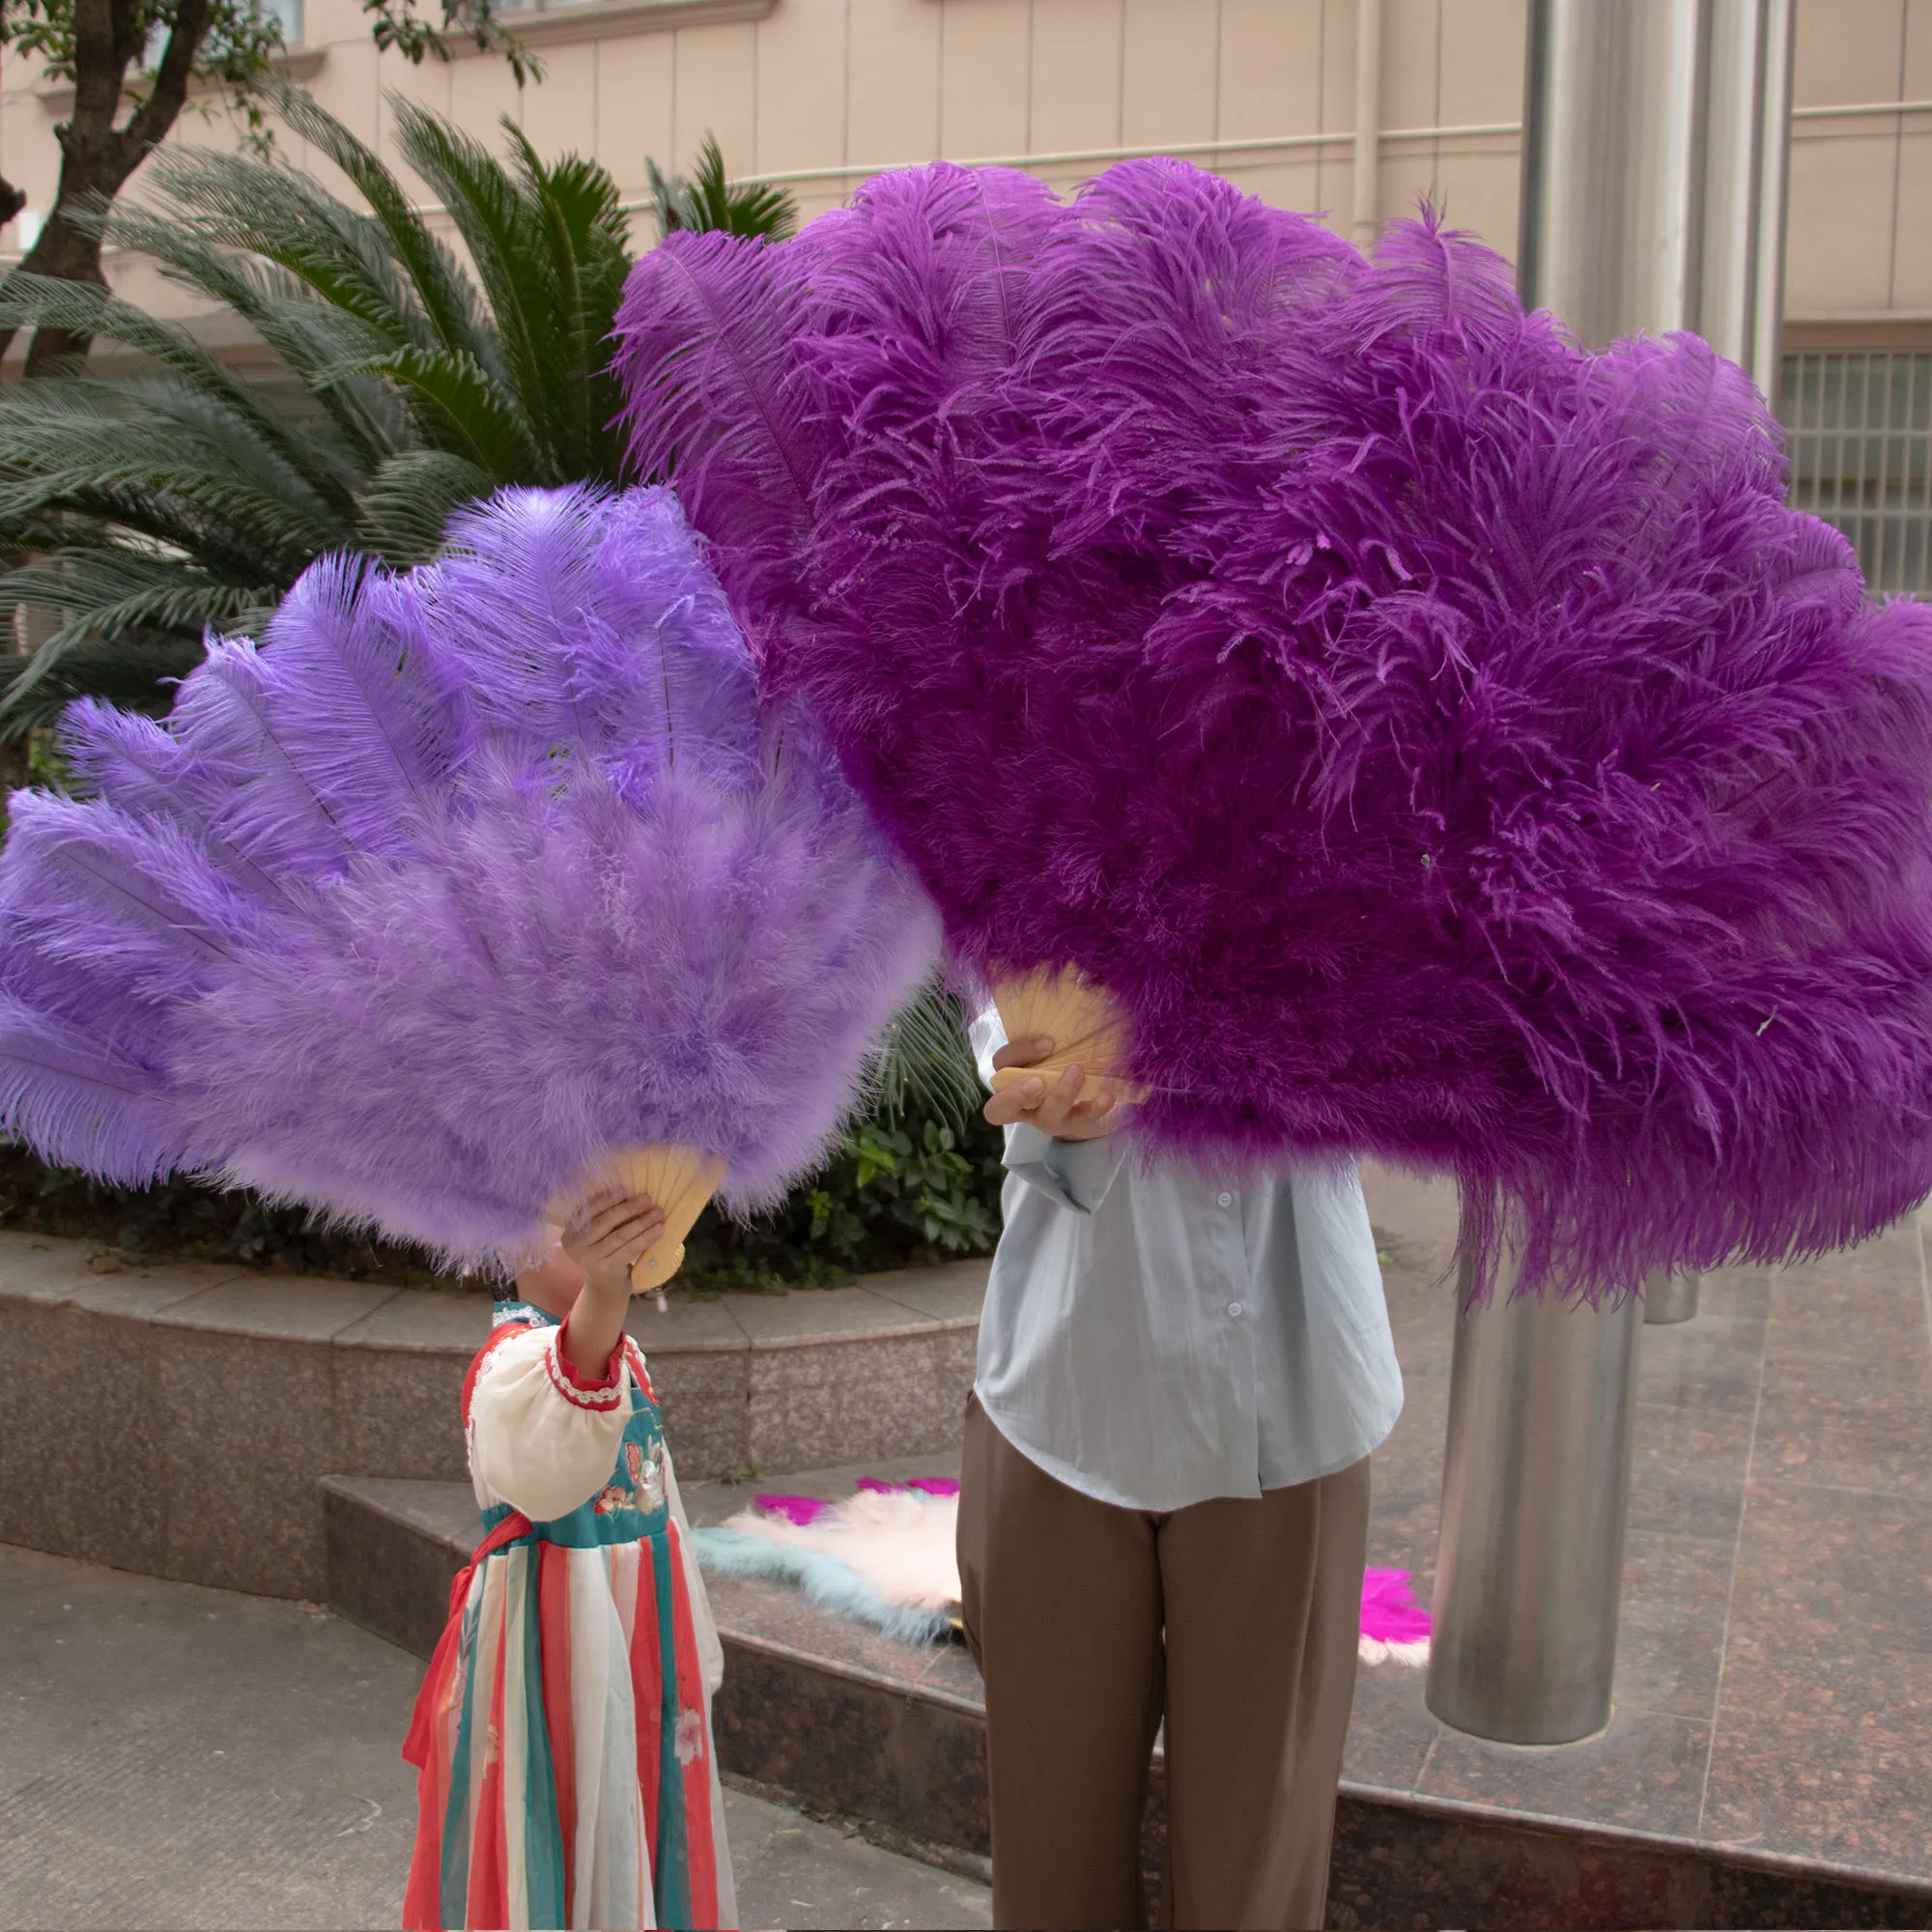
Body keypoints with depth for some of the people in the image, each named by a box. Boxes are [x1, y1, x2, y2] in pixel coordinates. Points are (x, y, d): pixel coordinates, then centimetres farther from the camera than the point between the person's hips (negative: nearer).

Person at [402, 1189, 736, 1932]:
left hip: (641, 1628, 8)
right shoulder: (515, 1359, -22)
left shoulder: (622, 1351, 6)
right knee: (558, 1836, 2)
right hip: (555, 1639, -8)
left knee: (637, 1827, 19)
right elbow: (545, 1457, -48)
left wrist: (693, 1641, 22)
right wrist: (602, 1292, -67)